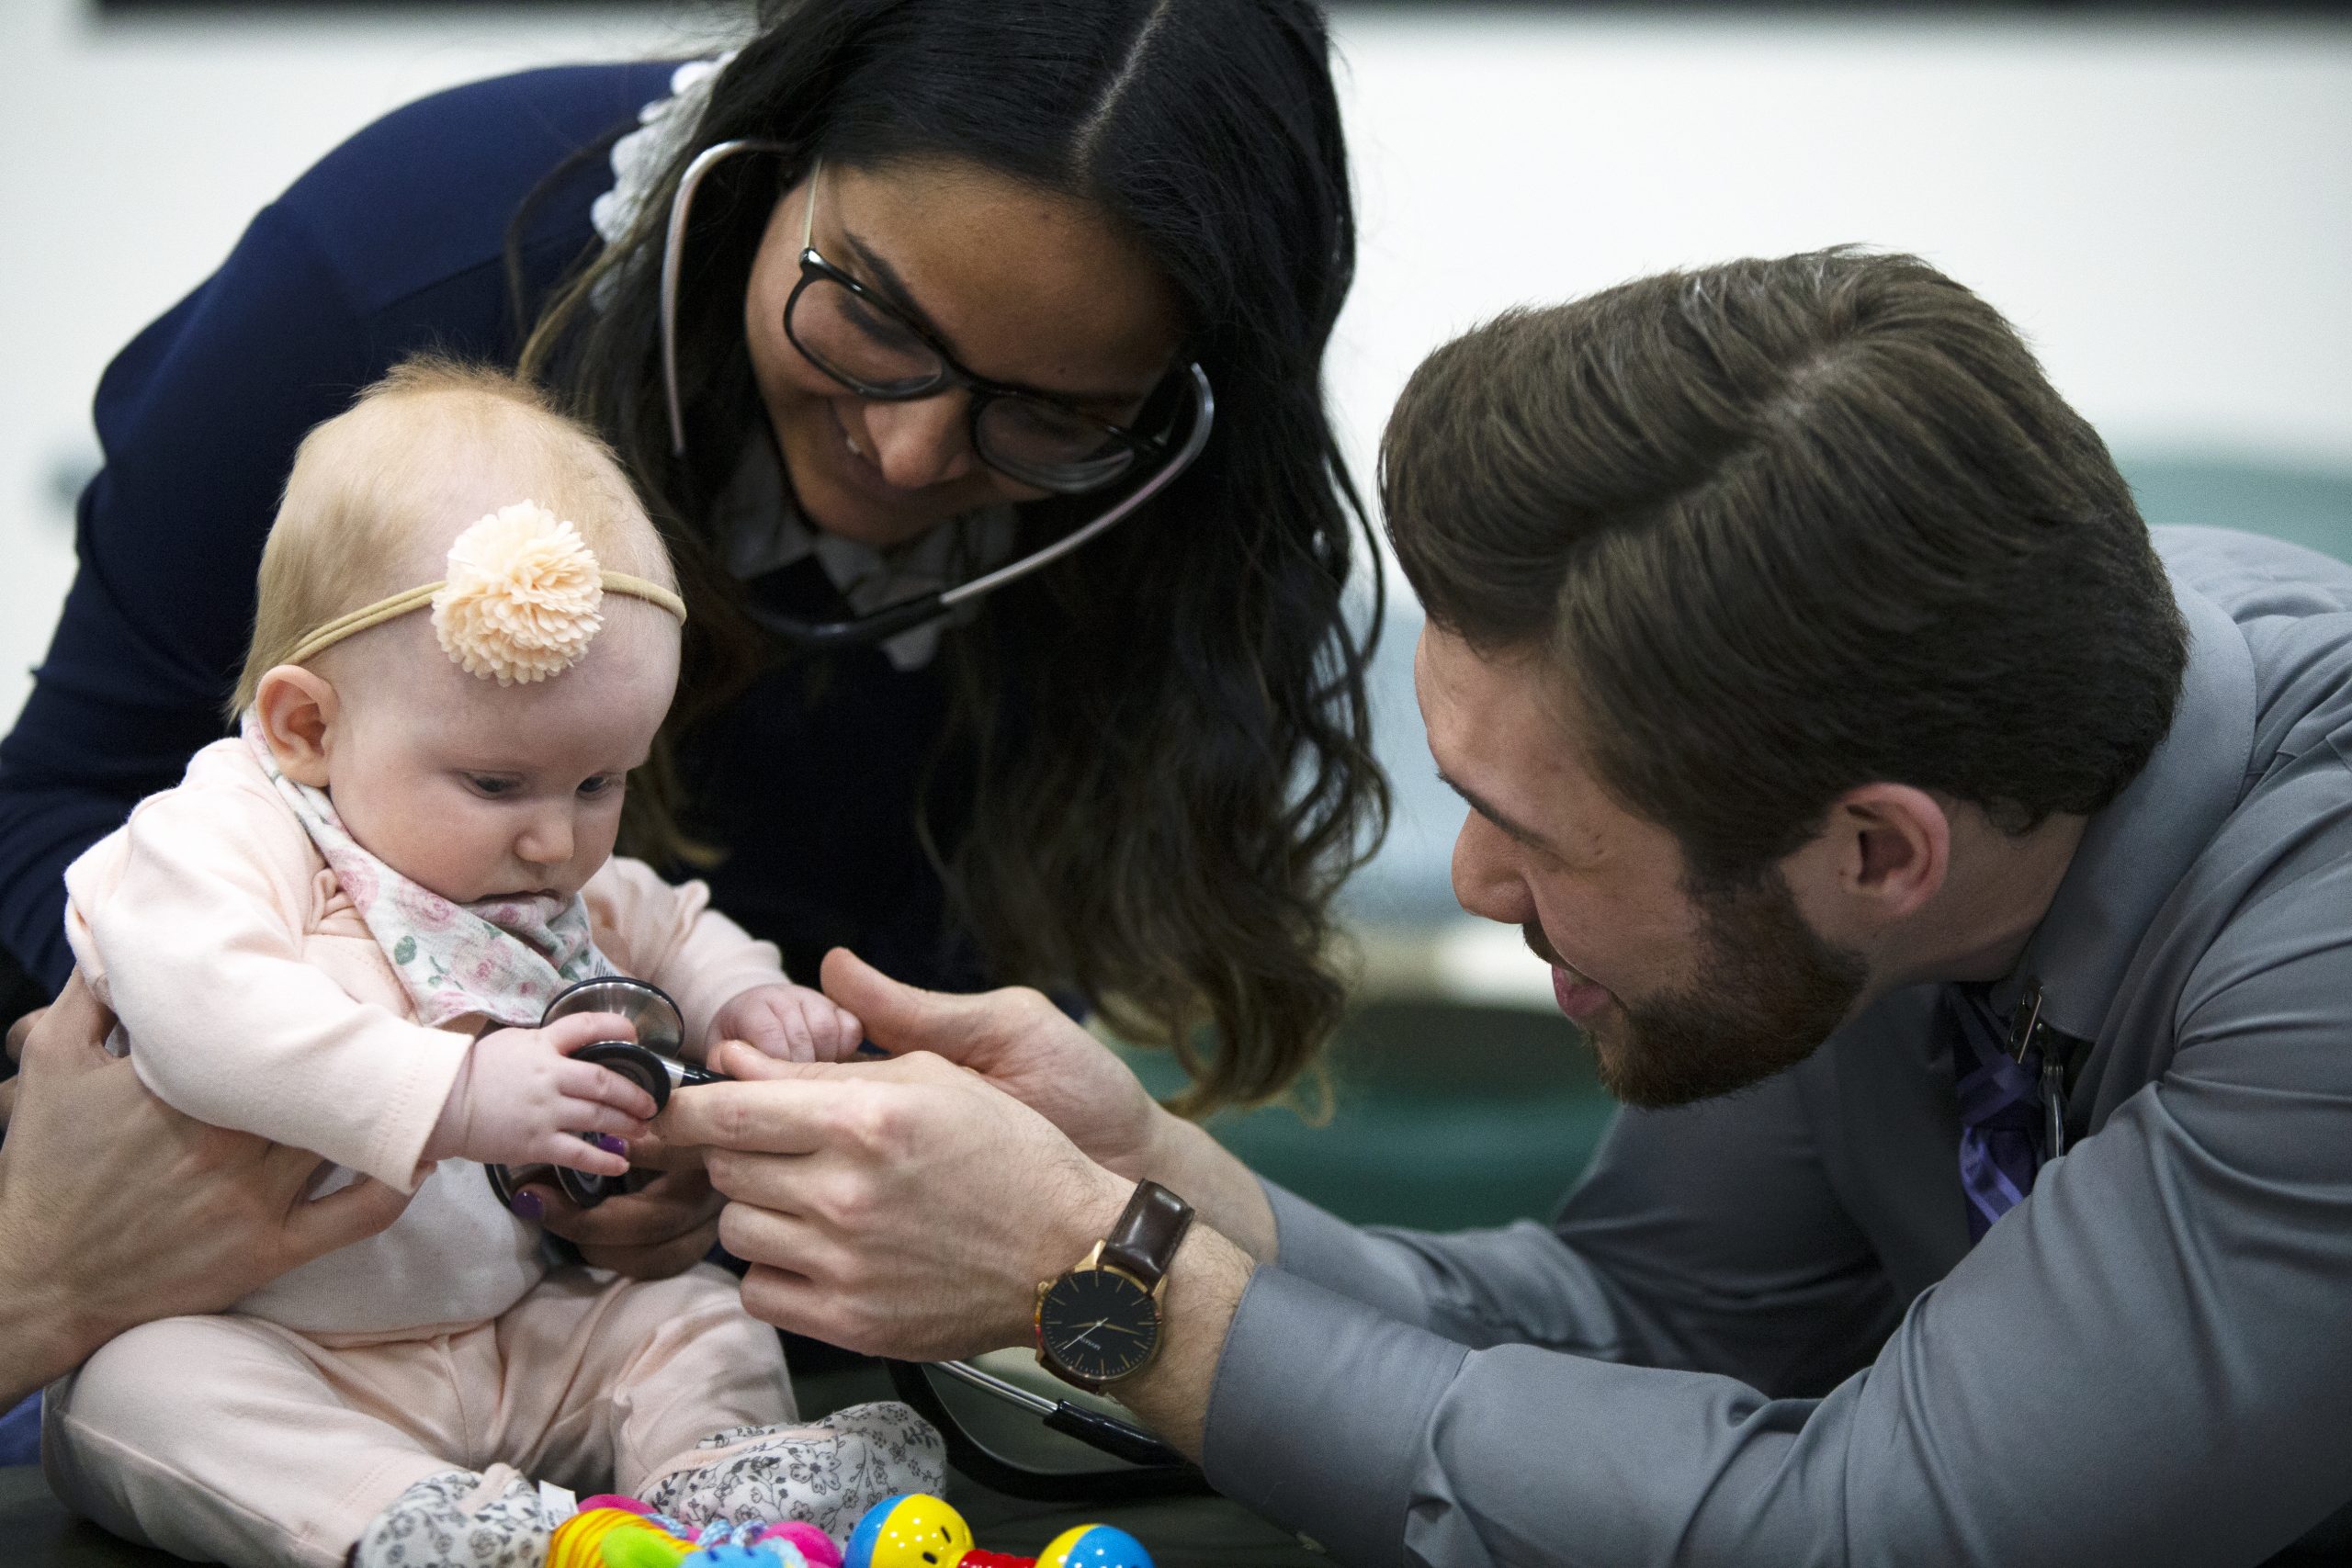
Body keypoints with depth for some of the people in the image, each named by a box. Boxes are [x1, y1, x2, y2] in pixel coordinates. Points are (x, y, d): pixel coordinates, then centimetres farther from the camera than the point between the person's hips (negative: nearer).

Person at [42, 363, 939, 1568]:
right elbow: (205, 1012, -37)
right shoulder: (216, 840, -17)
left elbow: (668, 927, 28)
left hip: (518, 1336, 7)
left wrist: (741, 998, 3)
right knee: (138, 1385, -34)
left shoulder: (568, 884, 7)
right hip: (271, 1357, -7)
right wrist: (451, 1094, -44)